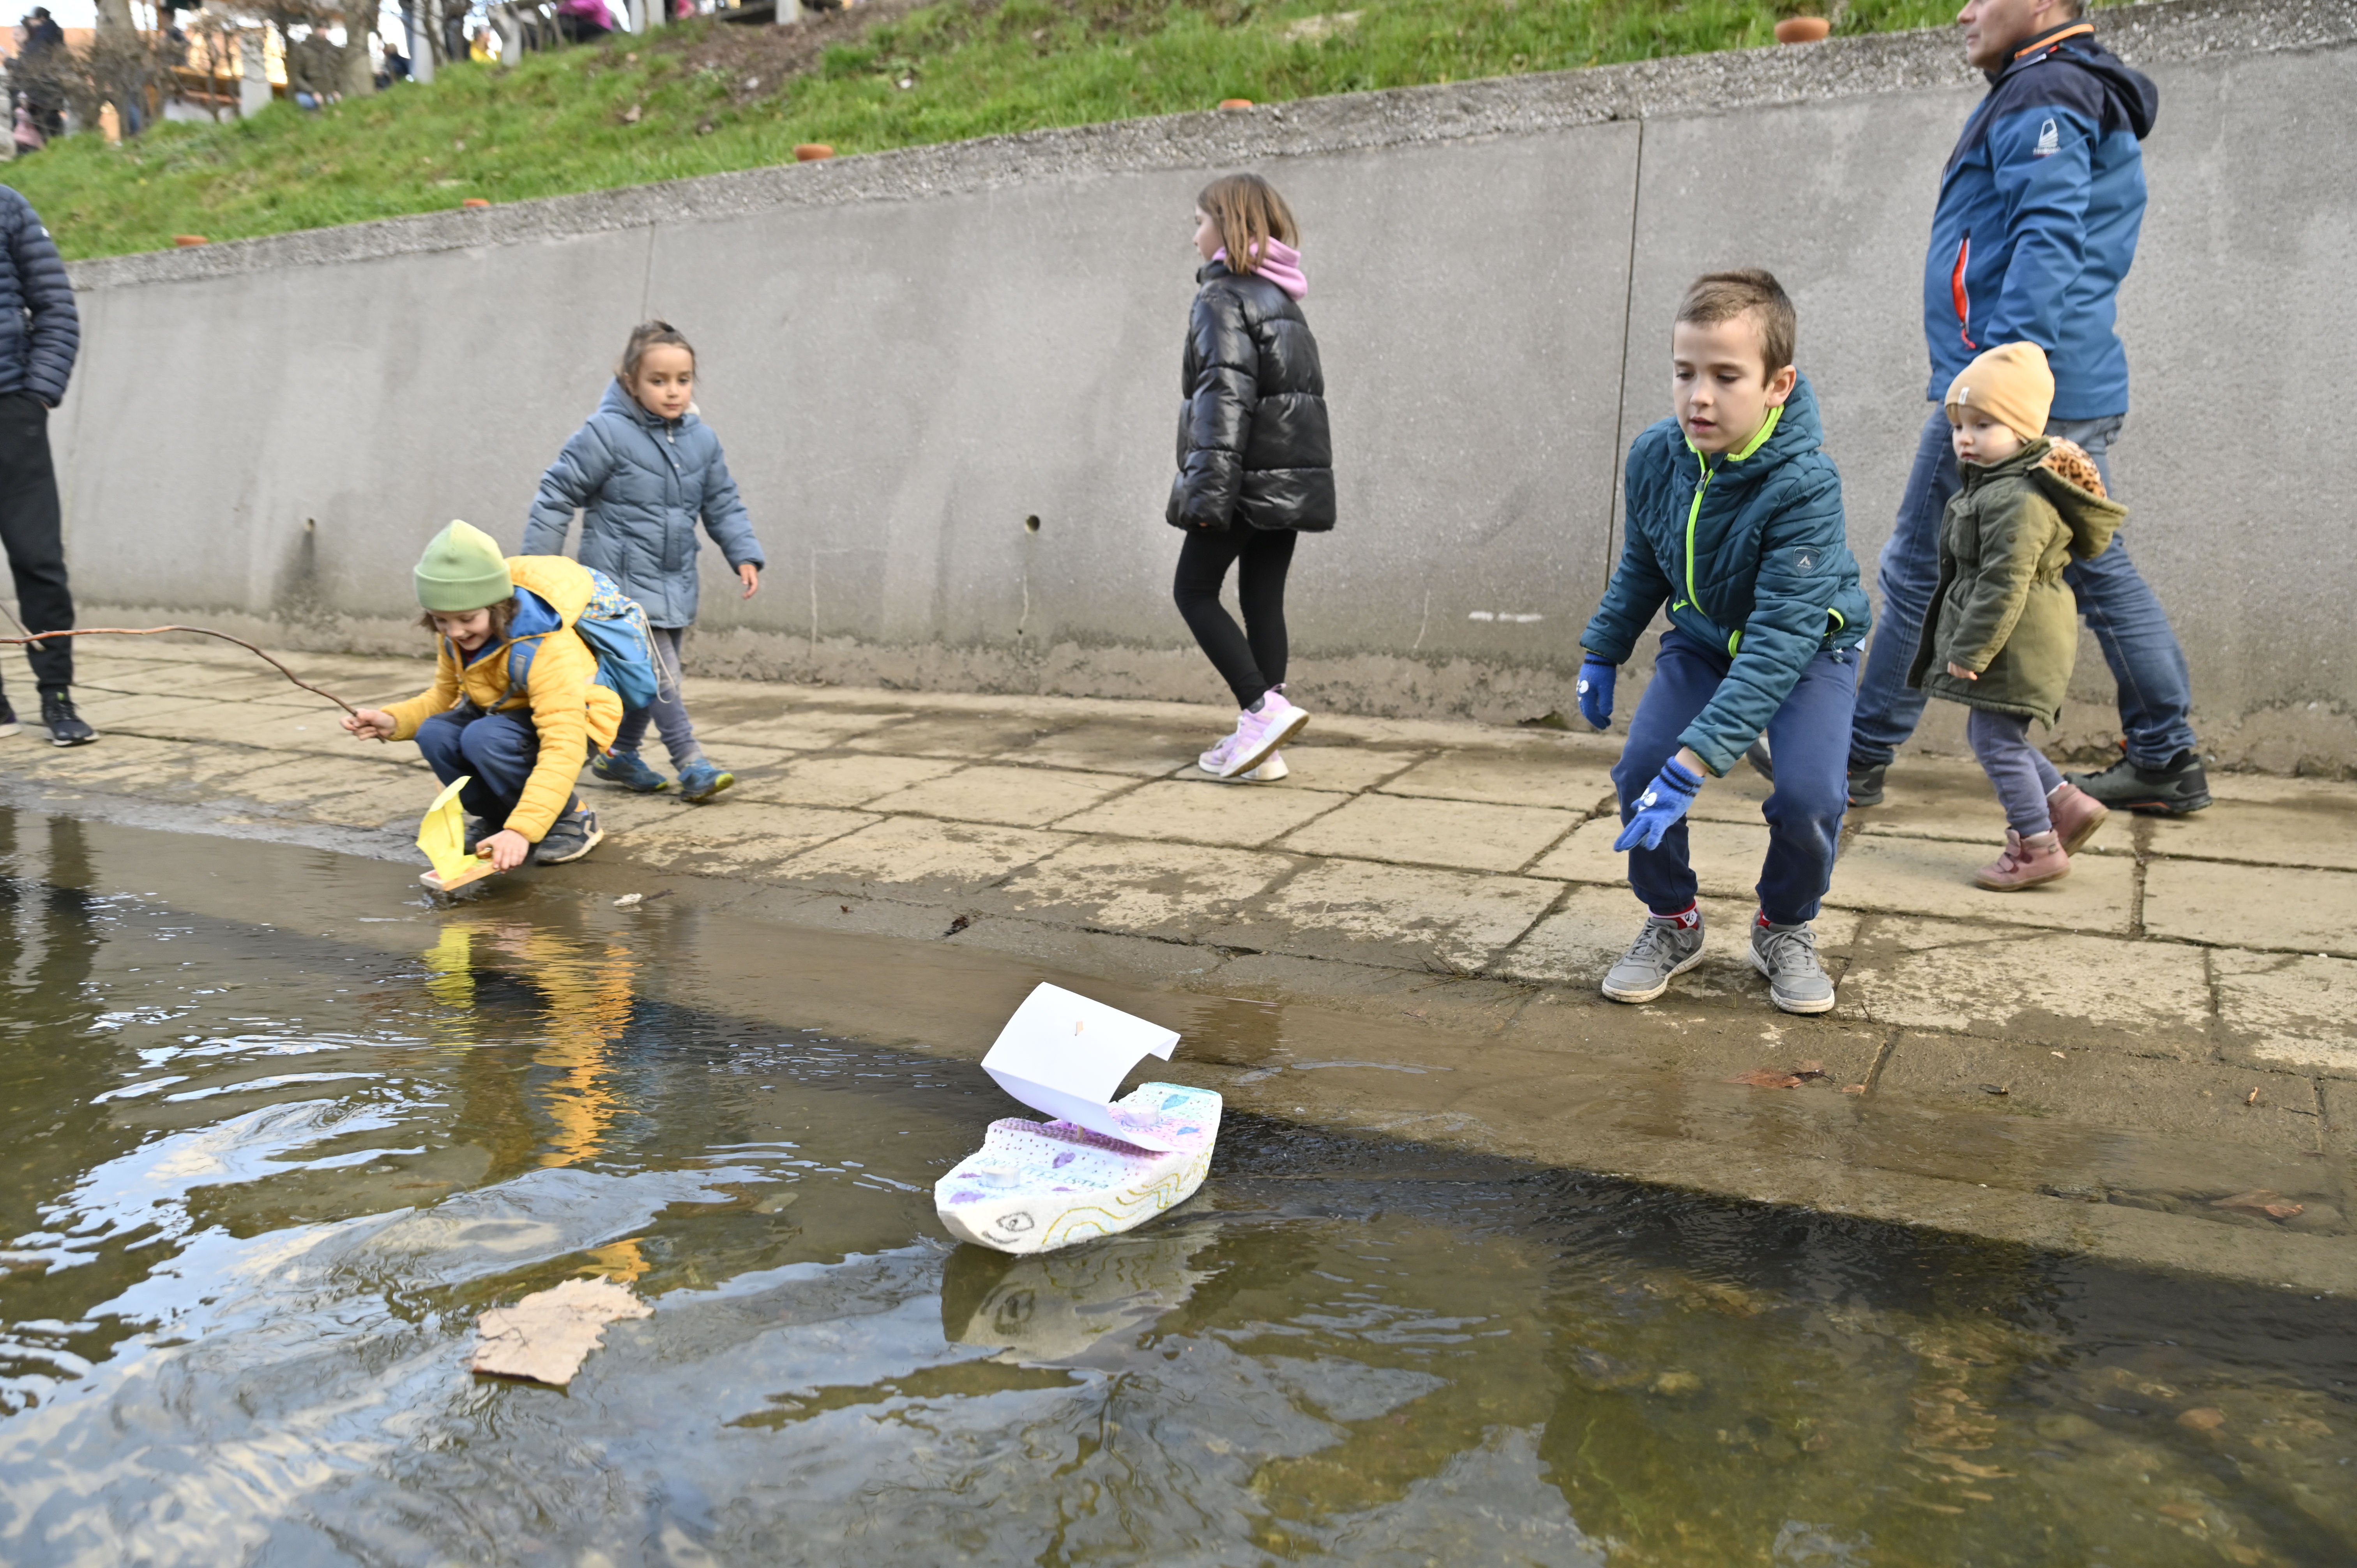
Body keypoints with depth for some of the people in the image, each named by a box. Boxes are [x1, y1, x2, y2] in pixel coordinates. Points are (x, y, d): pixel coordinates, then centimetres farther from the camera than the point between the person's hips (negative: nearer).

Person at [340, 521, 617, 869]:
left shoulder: (547, 647, -34)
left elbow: (562, 747, -39)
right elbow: (446, 694, 7)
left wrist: (522, 830, -46)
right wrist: (393, 721, -16)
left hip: (571, 721, -7)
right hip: (502, 713, 7)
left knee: (484, 738, -33)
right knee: (435, 735, -21)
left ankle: (571, 821, -11)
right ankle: (499, 817, 4)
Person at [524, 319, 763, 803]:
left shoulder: (702, 440, 3)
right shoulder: (606, 434, -14)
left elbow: (723, 504, 12)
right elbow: (557, 496, -8)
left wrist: (744, 555, -1)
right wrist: (537, 565, -7)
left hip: (675, 583, 7)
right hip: (623, 578, -6)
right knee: (660, 671, -12)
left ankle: (619, 754, 31)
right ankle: (691, 763, -7)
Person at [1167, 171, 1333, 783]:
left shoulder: (1223, 295, -8)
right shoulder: (1282, 296, 18)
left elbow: (1226, 391, -18)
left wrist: (1208, 488, -22)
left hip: (1248, 476, -8)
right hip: (1291, 476, 8)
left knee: (1195, 592, 3)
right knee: (1263, 600, 8)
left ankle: (1264, 708, -11)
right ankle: (1261, 744, 8)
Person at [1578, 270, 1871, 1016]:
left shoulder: (1804, 485, -33)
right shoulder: (1656, 457, -16)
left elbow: (1780, 641, -38)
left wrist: (1696, 762, -44)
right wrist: (1602, 654, 10)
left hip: (1807, 648, -4)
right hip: (1704, 638, 4)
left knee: (1807, 794, -25)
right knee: (1639, 769, -18)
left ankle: (1785, 929, 8)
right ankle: (1672, 922, 9)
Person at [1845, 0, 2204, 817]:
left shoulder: (2041, 95, -9)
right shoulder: (2095, 96, 23)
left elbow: (2046, 245, -22)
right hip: (2081, 394, 10)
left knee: (1919, 574, -2)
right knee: (2100, 571, 12)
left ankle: (1858, 757, 7)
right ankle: (2167, 760, 17)